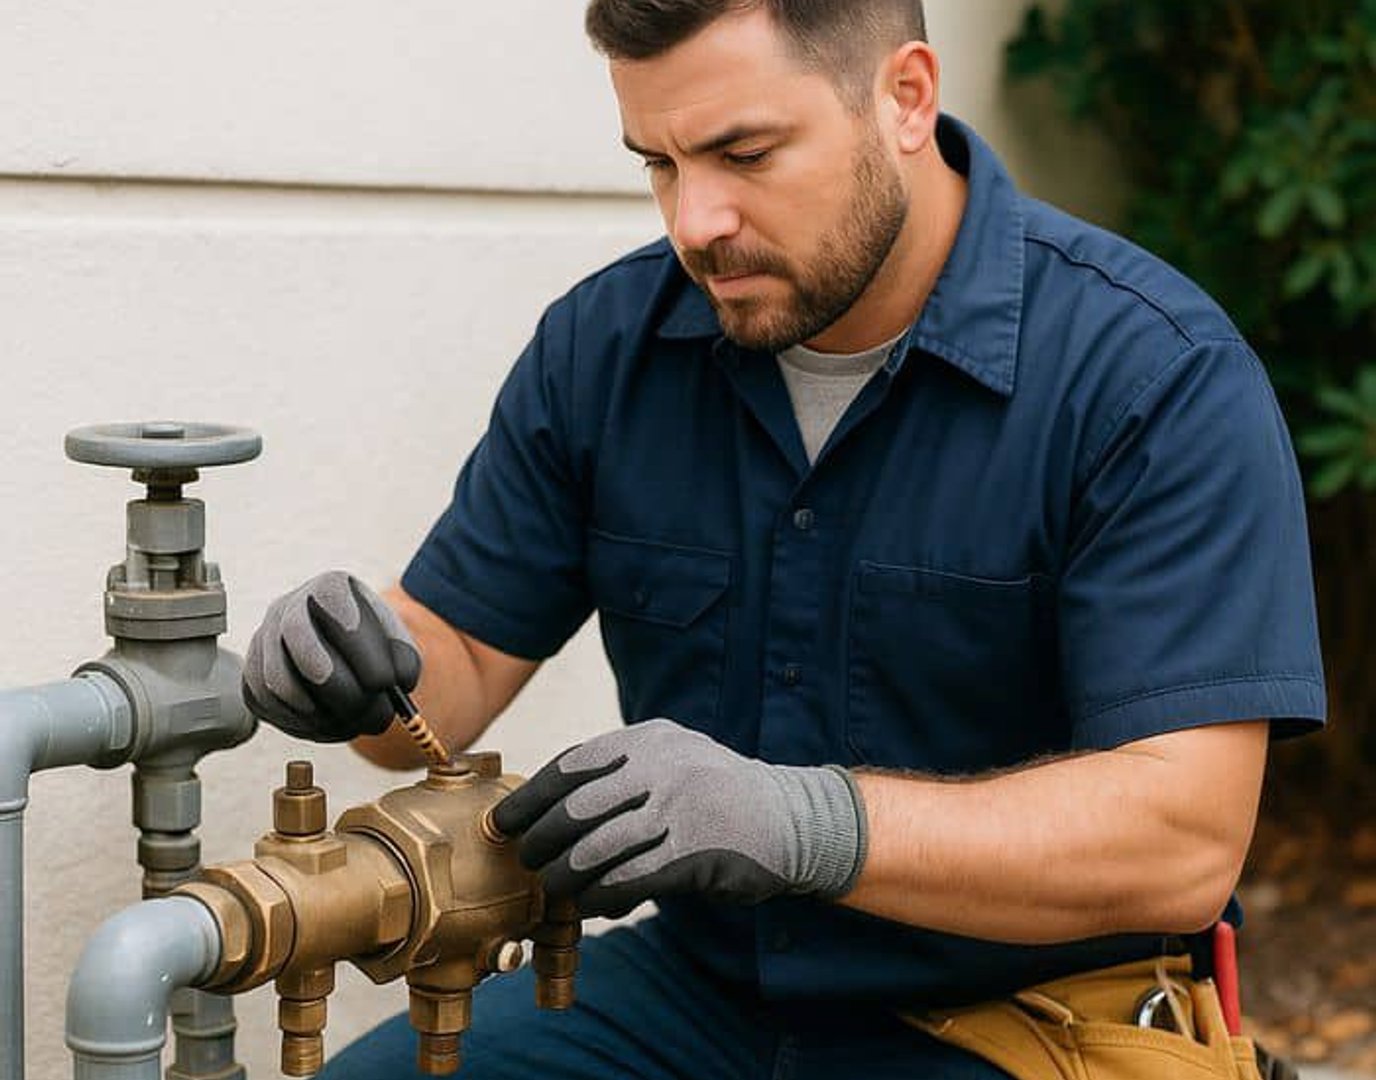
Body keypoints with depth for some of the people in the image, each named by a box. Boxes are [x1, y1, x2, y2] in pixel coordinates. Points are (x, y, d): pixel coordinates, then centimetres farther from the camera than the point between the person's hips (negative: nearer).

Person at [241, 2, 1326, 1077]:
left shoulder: (1158, 373, -17)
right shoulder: (606, 342, -1)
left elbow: (1186, 837, -25)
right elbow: (461, 658, 6)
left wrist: (801, 821, -38)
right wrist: (356, 668, -18)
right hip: (699, 985, 5)